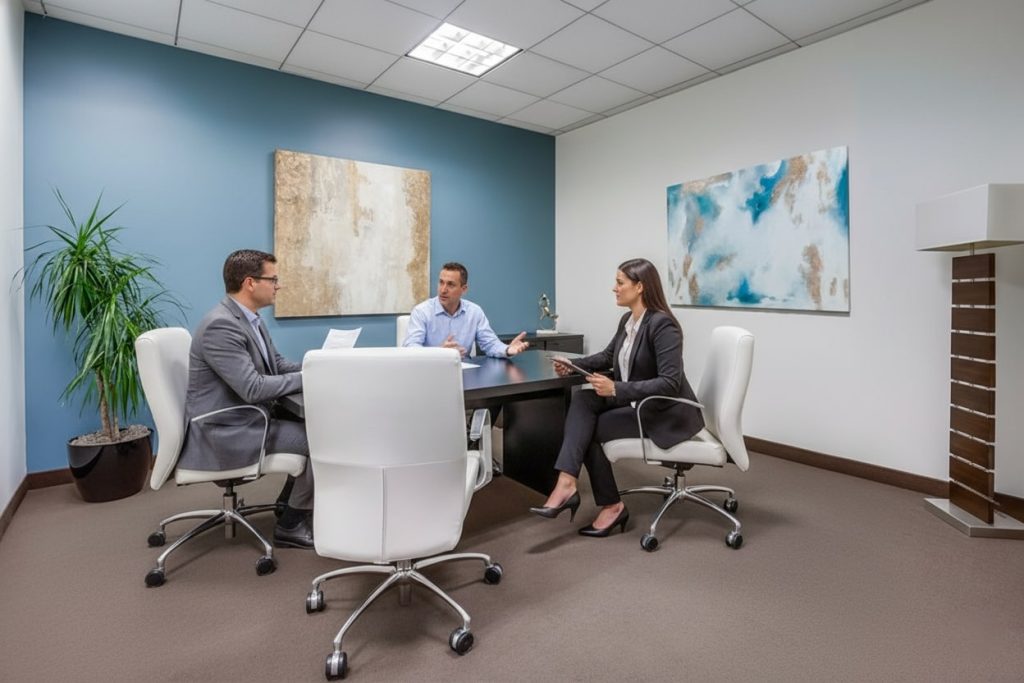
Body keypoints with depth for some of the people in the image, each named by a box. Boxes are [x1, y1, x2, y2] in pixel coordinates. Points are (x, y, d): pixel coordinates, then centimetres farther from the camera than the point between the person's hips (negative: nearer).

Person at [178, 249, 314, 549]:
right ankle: (292, 523, 8)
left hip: (247, 418, 9)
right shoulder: (220, 326, -23)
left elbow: (277, 364, 15)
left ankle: (289, 505, 19)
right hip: (225, 430, -9)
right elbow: (253, 388, -28)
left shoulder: (250, 318, 7)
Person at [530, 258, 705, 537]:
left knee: (590, 430, -12)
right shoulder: (627, 320, 4)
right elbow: (608, 357, 19)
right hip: (636, 402, 8)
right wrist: (573, 364, 2)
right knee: (582, 399, -14)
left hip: (666, 412, -8)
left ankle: (612, 506, 6)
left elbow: (670, 383, -28)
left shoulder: (663, 324, -22)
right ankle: (566, 484, -22)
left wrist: (616, 389, -35)